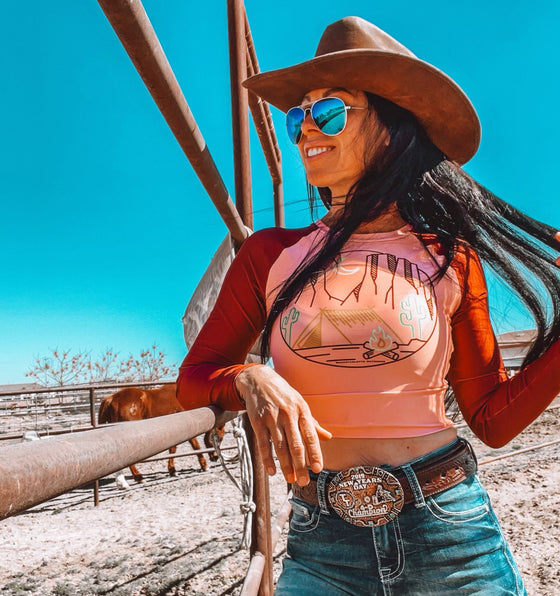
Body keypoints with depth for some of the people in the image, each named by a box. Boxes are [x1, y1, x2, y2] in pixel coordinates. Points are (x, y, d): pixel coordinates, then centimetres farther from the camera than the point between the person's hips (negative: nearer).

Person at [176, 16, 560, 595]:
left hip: (451, 537, 0)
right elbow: (193, 378, 2)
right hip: (320, 546, 1)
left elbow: (494, 419, 2)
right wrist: (251, 380, -19)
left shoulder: (449, 258, -1)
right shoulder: (269, 254, -1)